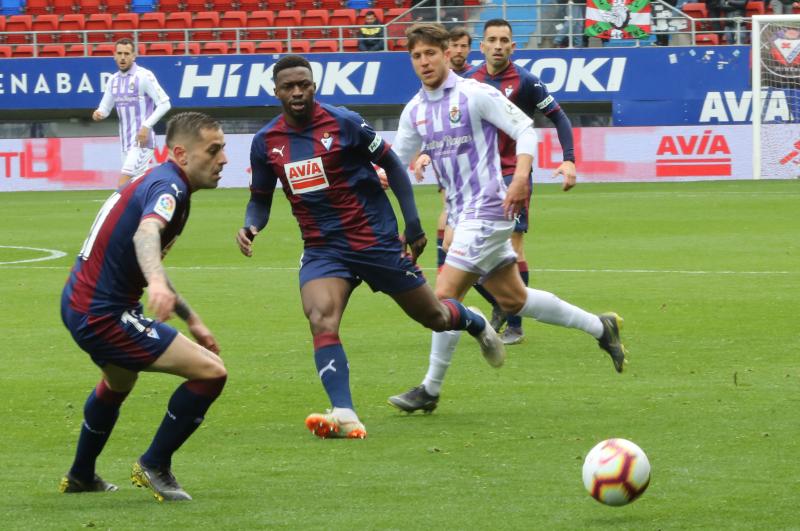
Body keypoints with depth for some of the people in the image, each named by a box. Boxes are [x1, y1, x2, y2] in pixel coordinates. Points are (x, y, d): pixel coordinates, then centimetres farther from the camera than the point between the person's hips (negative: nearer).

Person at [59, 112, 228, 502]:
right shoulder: (168, 186, -19)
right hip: (102, 314, -11)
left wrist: (191, 319, 29)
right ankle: (154, 467, -1)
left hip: (80, 302, 11)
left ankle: (80, 476, 56)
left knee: (119, 382, 39)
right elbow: (146, 233, -42)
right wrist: (157, 283, -61)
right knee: (211, 372, -14)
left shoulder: (156, 182, 14)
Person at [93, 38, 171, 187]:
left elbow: (164, 104, -12)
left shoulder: (144, 76, -10)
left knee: (123, 186, -17)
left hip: (141, 141, -8)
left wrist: (147, 126, -21)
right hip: (125, 142, 8)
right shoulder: (113, 80, 11)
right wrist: (99, 114, -8)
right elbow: (105, 107, 17)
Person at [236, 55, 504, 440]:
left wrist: (413, 224, -4)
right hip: (321, 249, 2)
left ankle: (474, 322, 47)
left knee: (434, 317, 10)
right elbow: (260, 198, 12)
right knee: (321, 321, -26)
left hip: (375, 239, -2)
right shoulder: (266, 142, 0)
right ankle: (344, 415, -32)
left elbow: (391, 164, -1)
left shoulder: (343, 123, -11)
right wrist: (250, 226, -11)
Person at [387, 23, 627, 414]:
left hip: (486, 209, -8)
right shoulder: (415, 111, 9)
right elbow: (397, 161, 15)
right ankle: (600, 327, 29)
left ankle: (431, 389, -3)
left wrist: (520, 179, -25)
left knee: (446, 295, -13)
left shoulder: (475, 94, -12)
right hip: (462, 214, 8)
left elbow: (526, 130, -12)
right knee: (513, 300, 13)